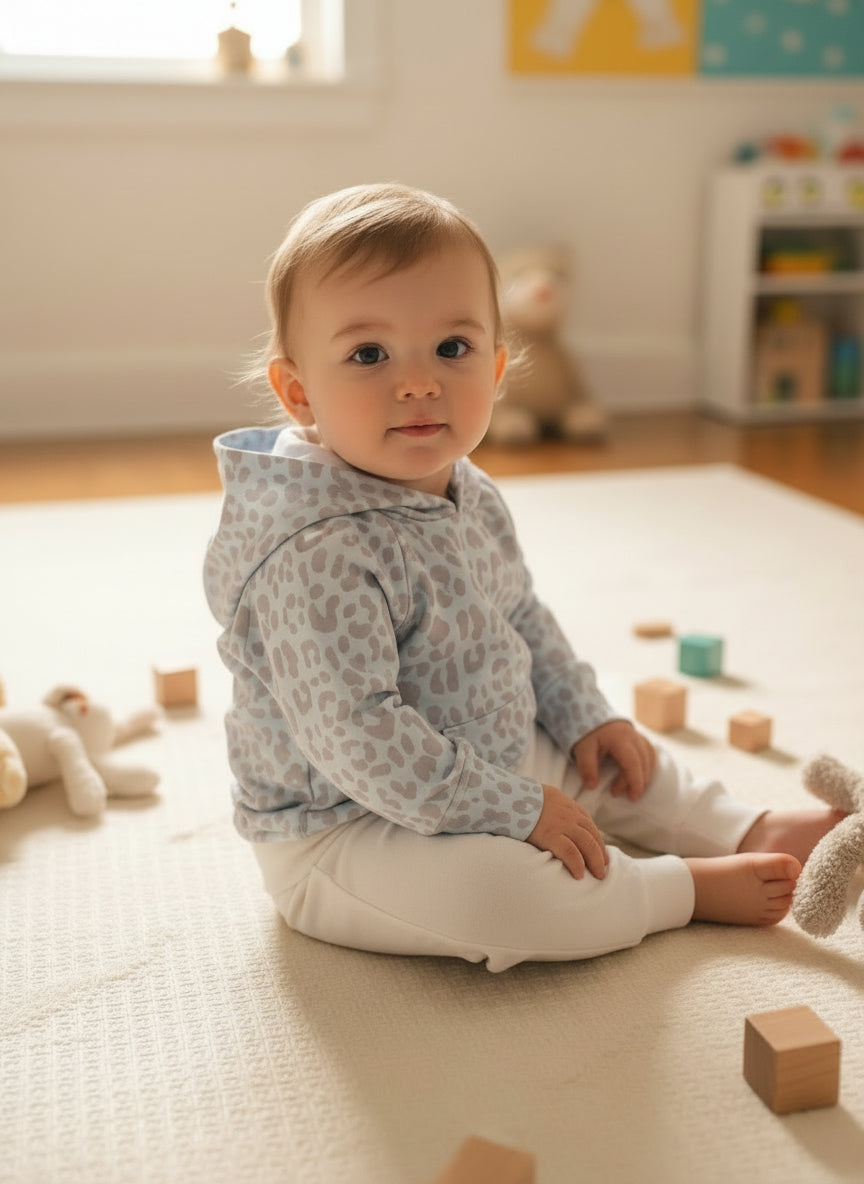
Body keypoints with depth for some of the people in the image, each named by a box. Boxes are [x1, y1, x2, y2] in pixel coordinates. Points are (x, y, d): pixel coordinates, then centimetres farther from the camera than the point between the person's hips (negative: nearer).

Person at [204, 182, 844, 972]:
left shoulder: (472, 498, 0)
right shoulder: (319, 558, -32)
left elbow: (525, 620, 17)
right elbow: (354, 739, -33)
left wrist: (585, 716, 10)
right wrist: (514, 810, -26)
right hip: (346, 830, -9)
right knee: (489, 883, -31)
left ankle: (755, 834, 31)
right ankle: (690, 886, -11)